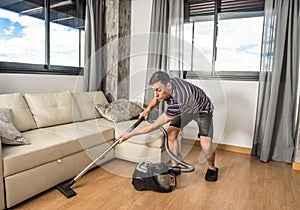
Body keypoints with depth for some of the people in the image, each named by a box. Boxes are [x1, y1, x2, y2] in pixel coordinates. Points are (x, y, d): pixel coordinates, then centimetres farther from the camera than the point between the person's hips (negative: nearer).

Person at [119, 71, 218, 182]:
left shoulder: (178, 101, -46)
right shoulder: (168, 82, -25)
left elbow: (155, 125, -38)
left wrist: (130, 134, -33)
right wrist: (148, 109, -7)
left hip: (202, 110, -6)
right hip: (184, 109, 7)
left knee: (205, 144, -20)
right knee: (171, 132, -9)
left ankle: (212, 168, 12)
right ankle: (175, 167, 8)